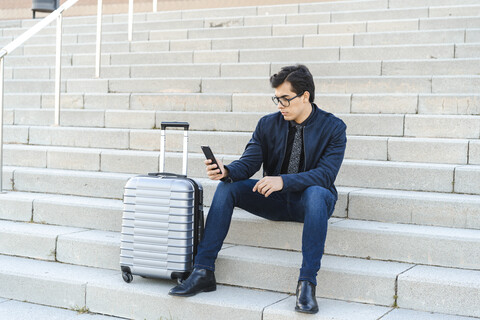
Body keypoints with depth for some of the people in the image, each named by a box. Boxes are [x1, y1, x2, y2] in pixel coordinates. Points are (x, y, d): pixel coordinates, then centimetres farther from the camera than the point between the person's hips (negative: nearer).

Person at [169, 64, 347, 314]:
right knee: (227, 187, -17)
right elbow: (249, 162, -3)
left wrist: (283, 180, -33)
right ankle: (203, 272, -19)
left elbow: (326, 174, -20)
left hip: (308, 200, -4)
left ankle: (307, 283, -38)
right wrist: (226, 171, -26)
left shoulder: (333, 127, -8)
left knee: (317, 193, -39)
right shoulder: (268, 125, 3)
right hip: (275, 200, 4)